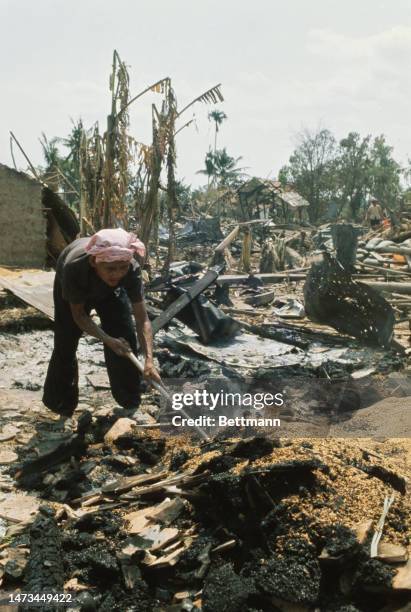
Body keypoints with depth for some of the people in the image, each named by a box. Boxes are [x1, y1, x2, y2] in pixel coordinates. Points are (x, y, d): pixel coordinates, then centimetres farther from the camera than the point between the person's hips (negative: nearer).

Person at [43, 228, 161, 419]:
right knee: (65, 344, -2)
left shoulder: (131, 270, -41)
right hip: (72, 288, -1)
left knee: (125, 338, -7)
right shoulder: (74, 268, -45)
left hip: (110, 290, 2)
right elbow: (79, 314, -28)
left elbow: (142, 318, -36)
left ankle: (130, 403, 11)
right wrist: (108, 340, -40)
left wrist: (149, 359, -48)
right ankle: (62, 407, 17)